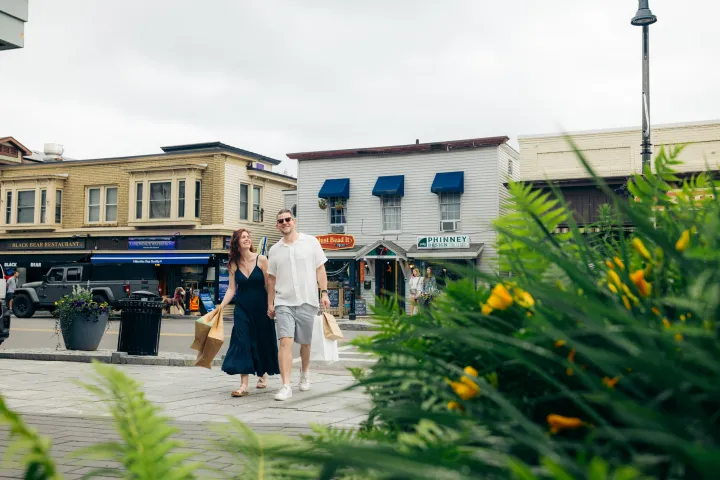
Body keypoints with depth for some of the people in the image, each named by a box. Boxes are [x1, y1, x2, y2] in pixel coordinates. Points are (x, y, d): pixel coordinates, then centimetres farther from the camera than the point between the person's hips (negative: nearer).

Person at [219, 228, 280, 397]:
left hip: (261, 307, -1)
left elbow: (269, 285, -5)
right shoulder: (234, 264, 2)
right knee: (242, 342, -8)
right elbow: (231, 289, 3)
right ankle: (244, 385, -8)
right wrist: (220, 307, -6)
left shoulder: (261, 260, -6)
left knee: (262, 341, 10)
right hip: (242, 308, 1)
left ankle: (263, 373, 36)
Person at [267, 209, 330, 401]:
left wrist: (324, 293, -6)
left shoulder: (310, 242, 2)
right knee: (285, 341, -14)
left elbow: (320, 269, 3)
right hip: (283, 303, 1)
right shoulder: (275, 250, 8)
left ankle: (305, 373, 39)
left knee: (305, 342, 12)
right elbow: (271, 278, 13)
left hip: (307, 301, 0)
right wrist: (270, 304, 10)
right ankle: (286, 386, -15)